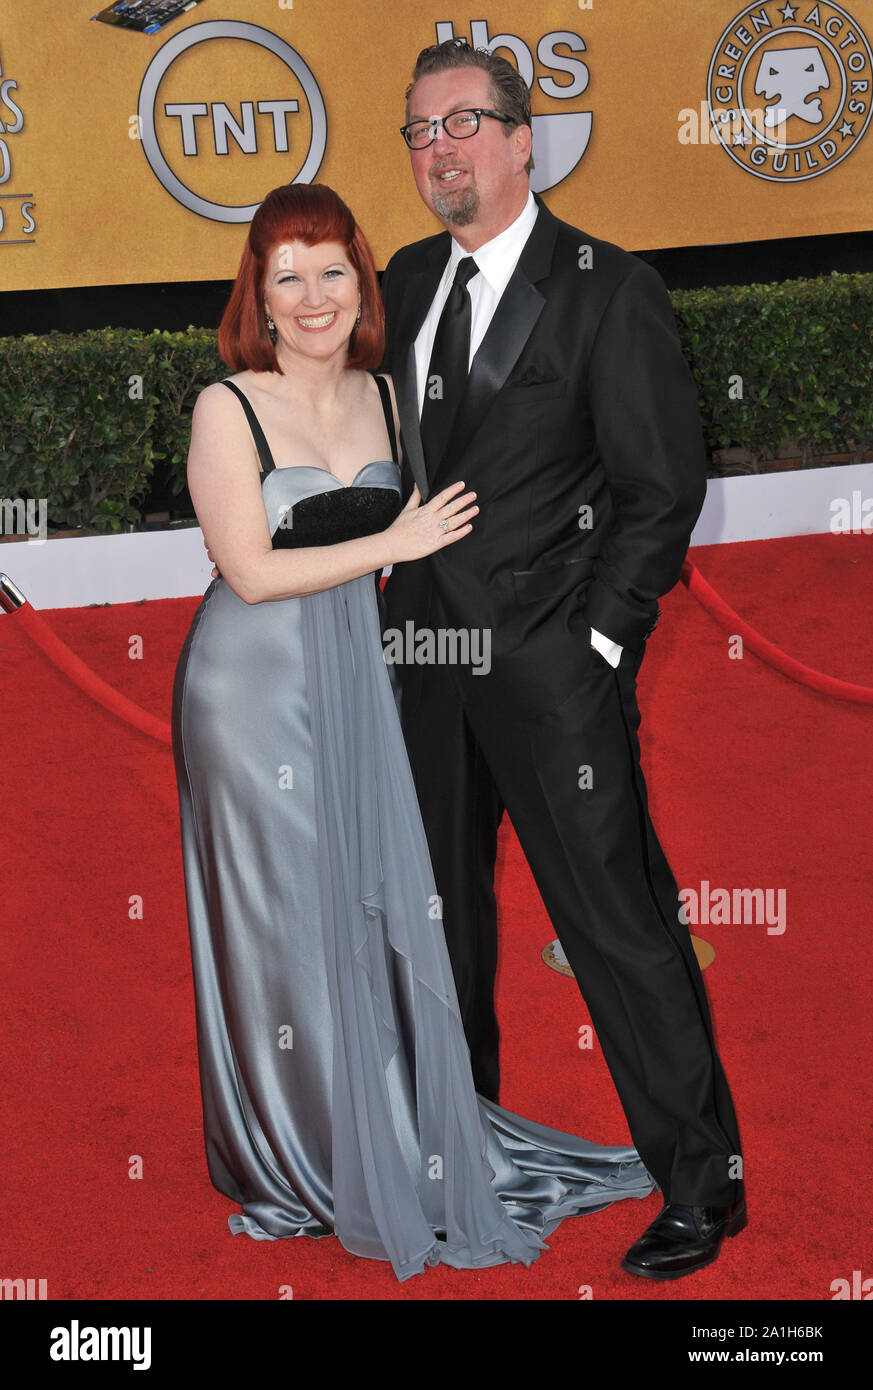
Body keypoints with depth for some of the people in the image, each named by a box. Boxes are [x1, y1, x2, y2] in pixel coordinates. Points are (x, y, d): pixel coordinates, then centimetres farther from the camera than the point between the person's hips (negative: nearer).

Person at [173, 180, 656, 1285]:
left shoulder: (381, 395, 8)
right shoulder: (227, 407, -10)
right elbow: (252, 569, -15)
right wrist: (398, 542, -13)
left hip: (359, 678, 5)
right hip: (255, 686, -5)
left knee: (381, 909, 8)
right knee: (283, 918, 5)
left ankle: (403, 1143, 26)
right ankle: (296, 1161, 23)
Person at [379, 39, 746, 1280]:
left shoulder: (609, 290, -7)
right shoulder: (407, 283, 12)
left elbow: (663, 483, -8)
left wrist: (596, 640, -12)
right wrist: (403, 596, 9)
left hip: (553, 664, -6)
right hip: (428, 647, 7)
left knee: (616, 918, -4)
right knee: (440, 910, 17)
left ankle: (701, 1181, 10)